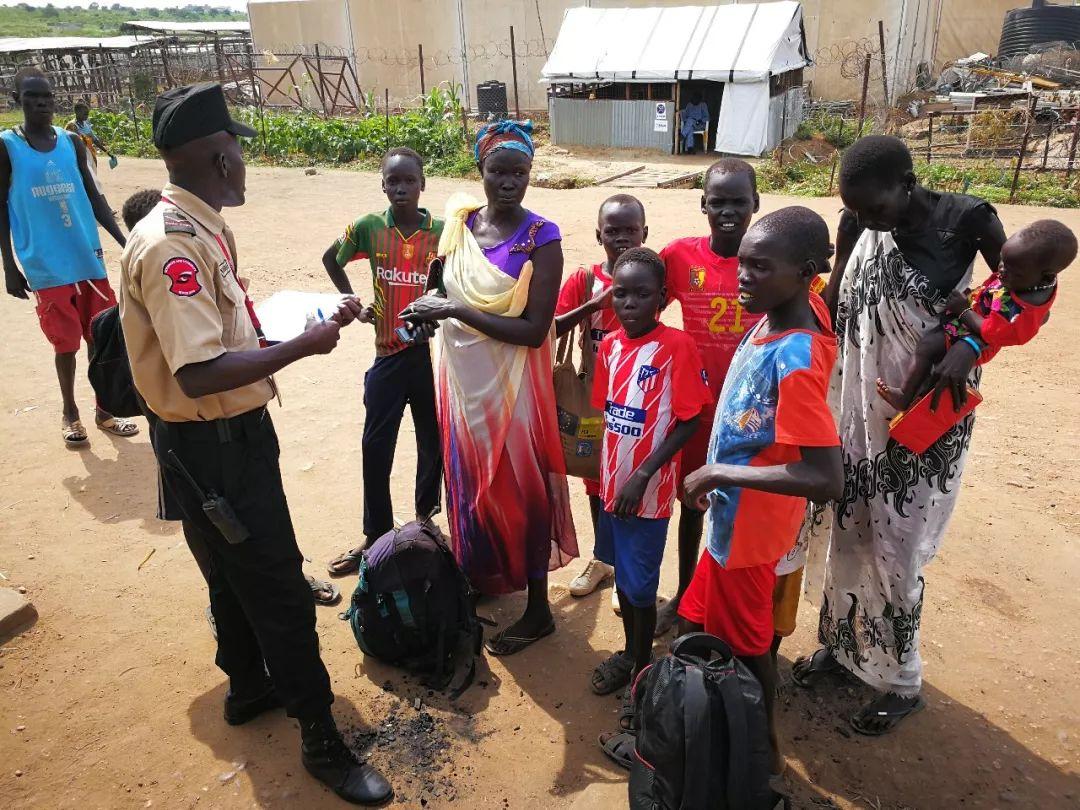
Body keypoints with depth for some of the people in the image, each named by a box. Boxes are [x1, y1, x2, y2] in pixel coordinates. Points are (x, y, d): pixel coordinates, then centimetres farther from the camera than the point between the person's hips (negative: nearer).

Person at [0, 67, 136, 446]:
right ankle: (70, 414, 24)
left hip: (90, 259, 4)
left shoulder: (72, 143, 8)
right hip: (46, 267, -3)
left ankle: (104, 411, 22)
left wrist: (124, 241, 4)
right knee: (66, 342, 4)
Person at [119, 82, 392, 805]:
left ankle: (249, 688, 48)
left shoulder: (205, 229, 6)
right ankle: (321, 740, 20)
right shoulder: (172, 245, -25)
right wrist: (304, 345, -26)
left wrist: (315, 317, 8)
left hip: (237, 433, 10)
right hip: (211, 447, -10)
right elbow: (200, 373, -32)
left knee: (238, 575, 25)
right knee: (280, 591, 2)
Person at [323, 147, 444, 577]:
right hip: (388, 354, 1)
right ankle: (376, 537, 20)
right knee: (375, 448, 6)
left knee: (433, 443, 10)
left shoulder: (443, 231, -6)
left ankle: (426, 520, 31)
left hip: (432, 352, -1)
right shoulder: (368, 227, -2)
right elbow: (331, 259, 15)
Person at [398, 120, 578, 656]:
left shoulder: (541, 238, -14)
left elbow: (534, 331, -20)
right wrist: (430, 311, -4)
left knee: (519, 488, 5)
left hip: (510, 384, -6)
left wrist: (456, 310, -21)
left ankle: (536, 609, 23)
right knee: (467, 480, 18)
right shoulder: (460, 222, 3)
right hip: (460, 377, 6)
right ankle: (477, 579, 41)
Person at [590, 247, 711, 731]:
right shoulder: (609, 346, 2)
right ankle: (629, 653, 40)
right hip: (611, 482, 6)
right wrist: (606, 472, 8)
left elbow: (687, 422, -15)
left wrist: (641, 477, -18)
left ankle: (642, 666, 29)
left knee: (640, 586, 7)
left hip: (648, 491, -6)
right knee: (622, 575, 20)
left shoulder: (677, 347, -16)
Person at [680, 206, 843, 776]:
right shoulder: (791, 311, -7)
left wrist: (720, 473, -26)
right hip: (733, 516, 9)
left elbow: (827, 479, -34)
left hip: (747, 526, -9)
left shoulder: (795, 360, -31)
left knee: (744, 646, 13)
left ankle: (762, 752, 38)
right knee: (699, 626, 26)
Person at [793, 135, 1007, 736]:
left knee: (894, 546, 3)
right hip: (858, 407, 5)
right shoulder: (858, 225, -2)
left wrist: (970, 346, -20)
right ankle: (842, 643, 38)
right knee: (847, 530, 15)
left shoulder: (964, 219, -15)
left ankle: (902, 682, 25)